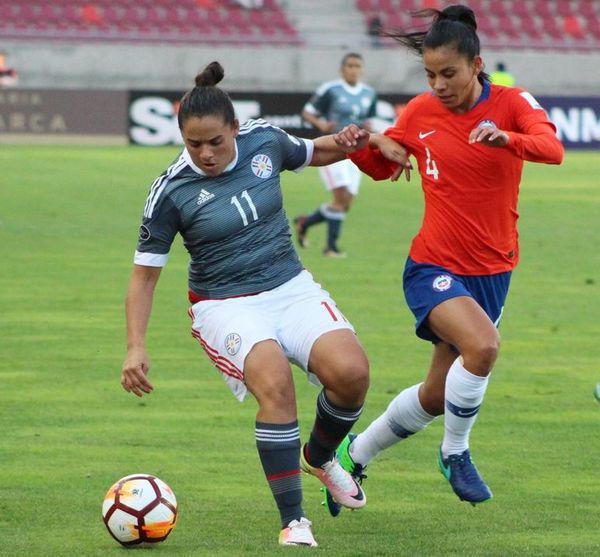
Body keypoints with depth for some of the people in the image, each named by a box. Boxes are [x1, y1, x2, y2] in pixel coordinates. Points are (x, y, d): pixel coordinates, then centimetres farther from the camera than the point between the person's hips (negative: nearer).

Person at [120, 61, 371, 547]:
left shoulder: (265, 142, -5)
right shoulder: (172, 191, -13)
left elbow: (313, 153, 18)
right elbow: (146, 271, -6)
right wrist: (136, 347, -15)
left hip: (291, 288, 4)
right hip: (226, 305, -4)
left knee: (351, 371, -21)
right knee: (274, 382, -32)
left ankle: (320, 456, 12)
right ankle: (293, 521, -22)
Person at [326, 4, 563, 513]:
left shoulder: (512, 103, -7)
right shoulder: (421, 113, -3)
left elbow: (552, 148, -27)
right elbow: (383, 167, 13)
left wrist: (506, 138, -47)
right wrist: (361, 146, -9)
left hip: (492, 270, 2)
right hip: (434, 267, -2)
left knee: (437, 395, 12)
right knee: (482, 344, -31)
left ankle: (355, 454, 36)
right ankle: (456, 453, -8)